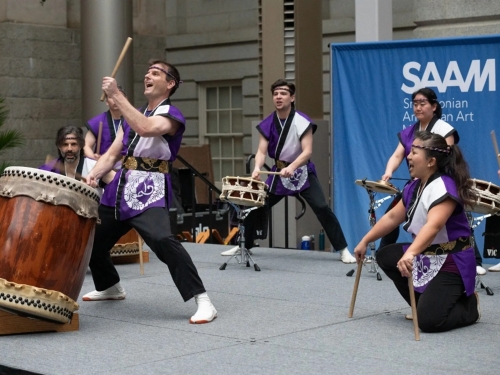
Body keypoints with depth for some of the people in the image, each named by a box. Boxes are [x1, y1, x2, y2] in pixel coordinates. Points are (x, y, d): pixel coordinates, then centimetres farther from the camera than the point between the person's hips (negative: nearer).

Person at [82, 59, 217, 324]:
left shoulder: (171, 115, -6)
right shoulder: (132, 116, 18)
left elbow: (145, 128, -28)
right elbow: (112, 154, 15)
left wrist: (116, 95, -24)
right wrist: (93, 174, -5)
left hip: (150, 191, -8)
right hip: (120, 188, 8)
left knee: (162, 239, -32)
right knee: (91, 239, 18)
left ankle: (202, 301, -26)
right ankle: (111, 287, 46)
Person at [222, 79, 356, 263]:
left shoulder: (302, 121, -16)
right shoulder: (267, 124, -4)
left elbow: (307, 151, -22)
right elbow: (261, 151, -9)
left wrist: (291, 167, -39)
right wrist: (257, 168, -31)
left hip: (302, 171, -4)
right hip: (279, 172, 4)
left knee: (321, 208, -20)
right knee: (254, 207, 5)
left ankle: (343, 250, -13)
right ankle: (245, 246, 25)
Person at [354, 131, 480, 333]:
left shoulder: (445, 187, -24)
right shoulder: (414, 187, 5)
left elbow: (433, 226, -40)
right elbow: (392, 217, 13)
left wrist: (410, 254, -54)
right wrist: (365, 241, 14)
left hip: (451, 262, -9)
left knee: (429, 320, -22)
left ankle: (469, 305, 10)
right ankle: (425, 303, 16)